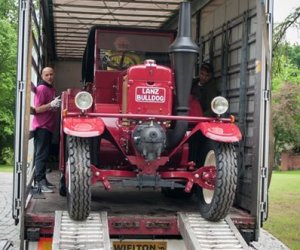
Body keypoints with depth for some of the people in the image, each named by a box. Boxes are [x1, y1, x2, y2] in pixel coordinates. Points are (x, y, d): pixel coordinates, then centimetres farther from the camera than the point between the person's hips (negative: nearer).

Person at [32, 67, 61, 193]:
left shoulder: (51, 88, 16)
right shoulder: (42, 88, -12)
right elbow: (37, 109, -19)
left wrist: (57, 104, 10)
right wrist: (51, 105, -29)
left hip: (48, 126, 9)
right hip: (41, 127, -9)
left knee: (45, 154, 13)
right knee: (41, 154, -10)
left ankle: (42, 179, 20)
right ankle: (40, 183, -11)